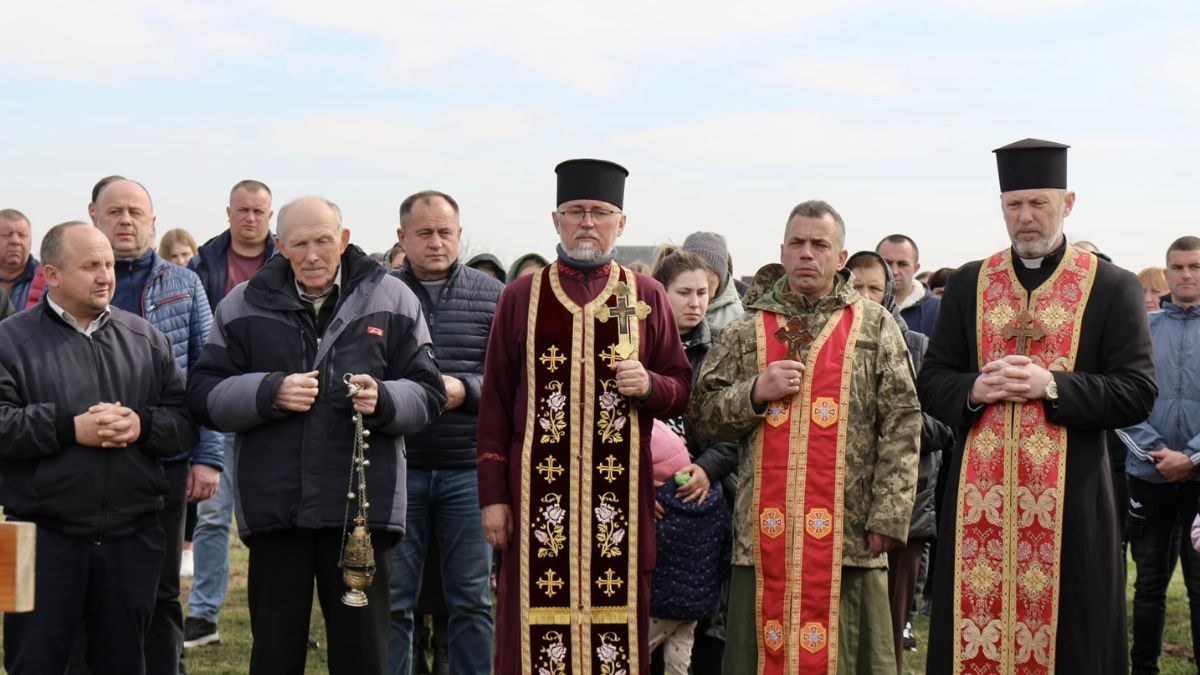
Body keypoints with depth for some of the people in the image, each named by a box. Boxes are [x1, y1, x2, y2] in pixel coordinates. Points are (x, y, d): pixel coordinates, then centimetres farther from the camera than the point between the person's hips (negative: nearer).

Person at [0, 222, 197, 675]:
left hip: (132, 539, 3)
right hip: (43, 539, -3)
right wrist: (70, 428, -18)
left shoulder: (145, 338, 10)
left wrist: (142, 425, -12)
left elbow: (186, 421, 7)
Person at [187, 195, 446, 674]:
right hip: (274, 505, 1)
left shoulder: (391, 300, 7)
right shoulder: (244, 305, 8)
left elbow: (428, 393, 5)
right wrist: (269, 392, -12)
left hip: (363, 504, 0)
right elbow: (203, 395, 5)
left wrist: (384, 400, -15)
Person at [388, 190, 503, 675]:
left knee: (472, 599, 9)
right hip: (398, 469, -1)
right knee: (392, 601, 7)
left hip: (468, 470, 1)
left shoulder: (492, 295, 5)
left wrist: (463, 388, -14)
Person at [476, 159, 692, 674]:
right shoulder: (520, 297, 7)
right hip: (539, 491, 0)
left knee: (618, 619, 2)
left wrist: (649, 386, -12)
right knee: (538, 625, 1)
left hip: (621, 494, 0)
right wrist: (493, 495, 0)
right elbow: (494, 402, 6)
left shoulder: (647, 297, 8)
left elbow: (681, 389, 11)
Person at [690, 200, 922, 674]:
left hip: (847, 533, -1)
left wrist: (888, 514, -6)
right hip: (765, 530, 2)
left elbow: (902, 423, 1)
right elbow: (702, 413, 10)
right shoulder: (747, 329, 11)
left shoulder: (874, 326, 6)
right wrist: (755, 393, -8)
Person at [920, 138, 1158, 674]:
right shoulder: (967, 284, 9)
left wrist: (1051, 386, -17)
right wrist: (976, 389, -12)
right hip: (979, 496, 2)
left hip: (1069, 498, -2)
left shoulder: (1113, 287, 1)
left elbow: (1138, 393, -4)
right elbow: (931, 381, 9)